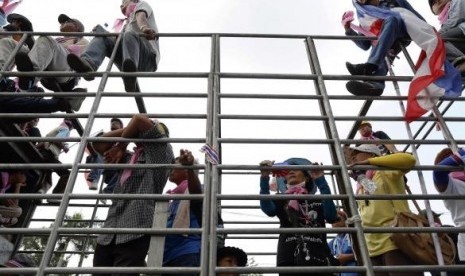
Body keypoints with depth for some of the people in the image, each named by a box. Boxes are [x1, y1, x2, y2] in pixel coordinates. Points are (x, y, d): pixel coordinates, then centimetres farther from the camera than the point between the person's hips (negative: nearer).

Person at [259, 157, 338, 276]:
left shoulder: (318, 201, 19)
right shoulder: (281, 200, 19)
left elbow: (332, 217, -2)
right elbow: (267, 209, -3)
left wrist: (321, 181, -5)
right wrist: (264, 178, -15)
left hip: (319, 259, 1)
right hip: (289, 261, 0)